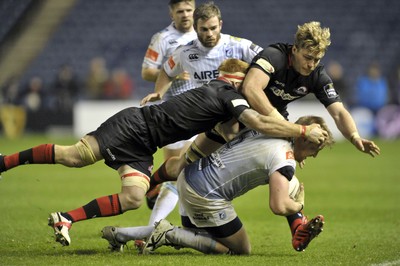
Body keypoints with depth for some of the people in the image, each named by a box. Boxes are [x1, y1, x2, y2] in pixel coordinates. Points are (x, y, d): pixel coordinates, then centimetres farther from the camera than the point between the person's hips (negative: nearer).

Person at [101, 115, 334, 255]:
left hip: (189, 175, 9)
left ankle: (120, 234, 17)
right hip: (205, 195, -9)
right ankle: (170, 234, -6)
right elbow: (279, 206, -24)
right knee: (241, 249, 5)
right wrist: (299, 206, -3)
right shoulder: (284, 158, -17)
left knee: (192, 234, 28)